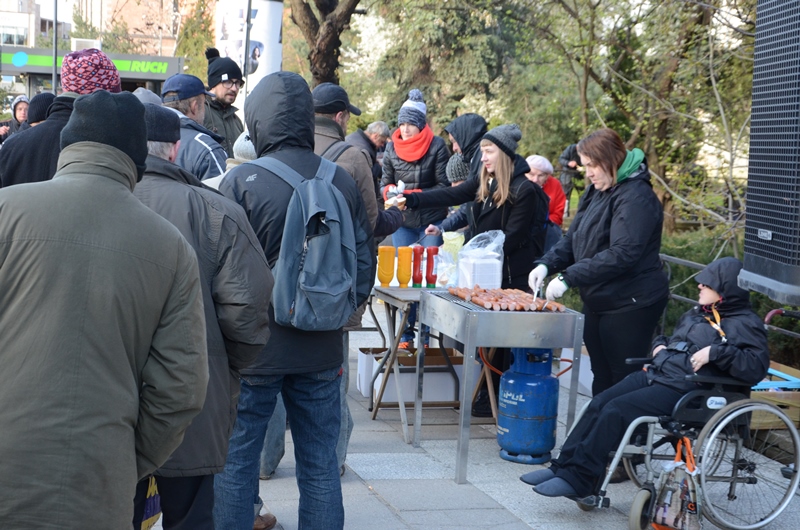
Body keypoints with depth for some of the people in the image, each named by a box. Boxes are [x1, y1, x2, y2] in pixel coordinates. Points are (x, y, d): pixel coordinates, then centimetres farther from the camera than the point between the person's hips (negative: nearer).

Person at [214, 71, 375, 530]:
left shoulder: (241, 181, -12)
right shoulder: (342, 182, 1)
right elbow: (365, 264, 7)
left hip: (253, 349, -3)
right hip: (321, 352, 4)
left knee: (236, 463, 8)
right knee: (321, 468, 11)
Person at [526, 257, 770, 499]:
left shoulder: (745, 324, -4)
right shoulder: (697, 313, 21)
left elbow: (757, 367, -17)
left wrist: (716, 352, -23)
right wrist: (659, 344, 16)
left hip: (684, 389, -8)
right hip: (654, 374, 9)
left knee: (616, 411, -22)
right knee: (599, 403, -10)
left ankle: (577, 479, -18)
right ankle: (564, 466, -8)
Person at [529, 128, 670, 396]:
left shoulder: (636, 198, -18)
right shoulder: (596, 192, 11)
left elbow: (622, 254, -27)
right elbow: (573, 238, 14)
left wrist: (569, 278, -28)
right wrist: (547, 264, -5)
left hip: (629, 305, -9)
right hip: (597, 302, 9)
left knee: (624, 382, -2)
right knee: (601, 376, 15)